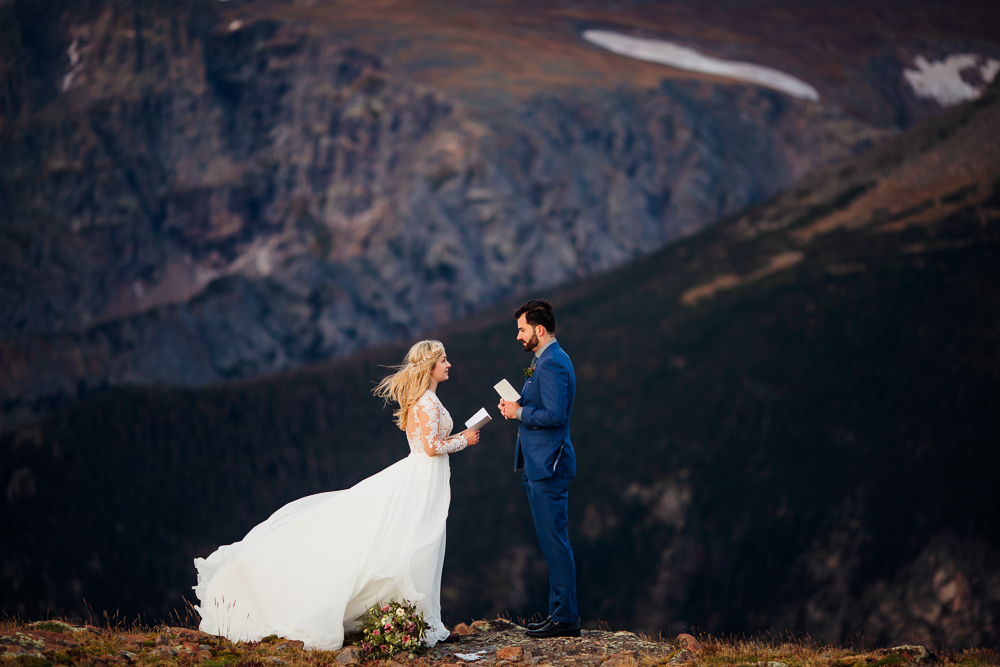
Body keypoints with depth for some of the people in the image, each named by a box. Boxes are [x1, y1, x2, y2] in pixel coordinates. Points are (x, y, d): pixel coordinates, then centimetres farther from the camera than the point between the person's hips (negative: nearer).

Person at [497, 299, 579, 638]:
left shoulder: (552, 364, -17)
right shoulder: (548, 360, 17)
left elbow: (554, 415, -25)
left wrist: (520, 412, -13)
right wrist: (517, 406, 7)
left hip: (547, 467, -11)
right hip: (540, 465, 11)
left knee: (555, 542, -7)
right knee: (553, 542, 14)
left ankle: (565, 618, -4)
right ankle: (560, 612, 20)